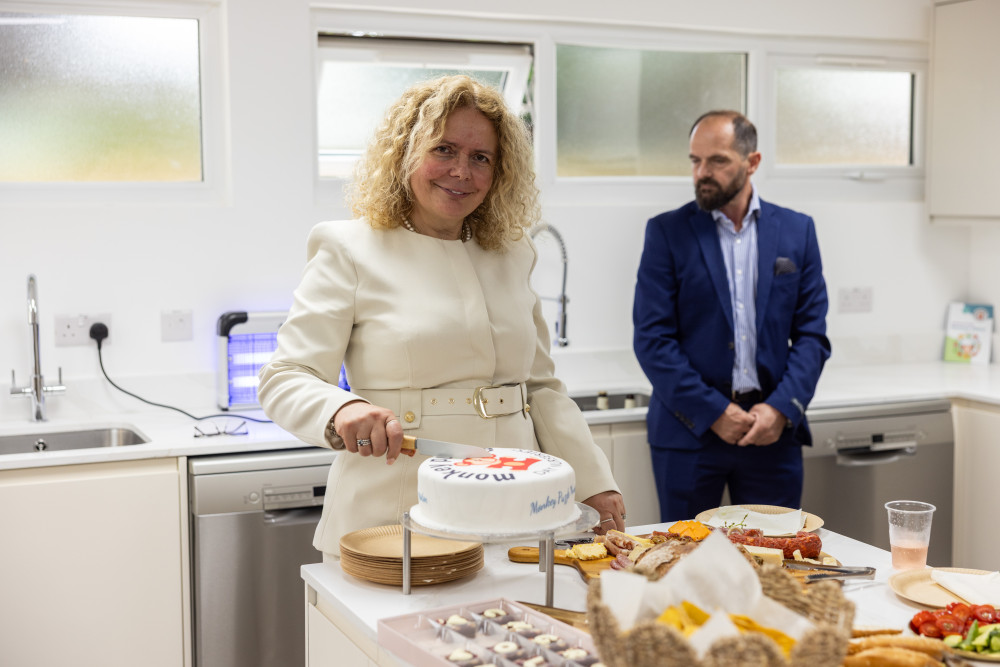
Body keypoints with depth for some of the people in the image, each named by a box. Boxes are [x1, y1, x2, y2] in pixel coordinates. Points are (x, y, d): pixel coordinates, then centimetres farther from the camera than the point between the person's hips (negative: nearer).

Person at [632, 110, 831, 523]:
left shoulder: (796, 231, 7)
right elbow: (652, 339, -6)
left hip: (774, 430, 2)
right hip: (688, 430, -2)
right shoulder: (667, 232, 0)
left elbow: (812, 334, 5)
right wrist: (713, 412, -12)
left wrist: (782, 408, -9)